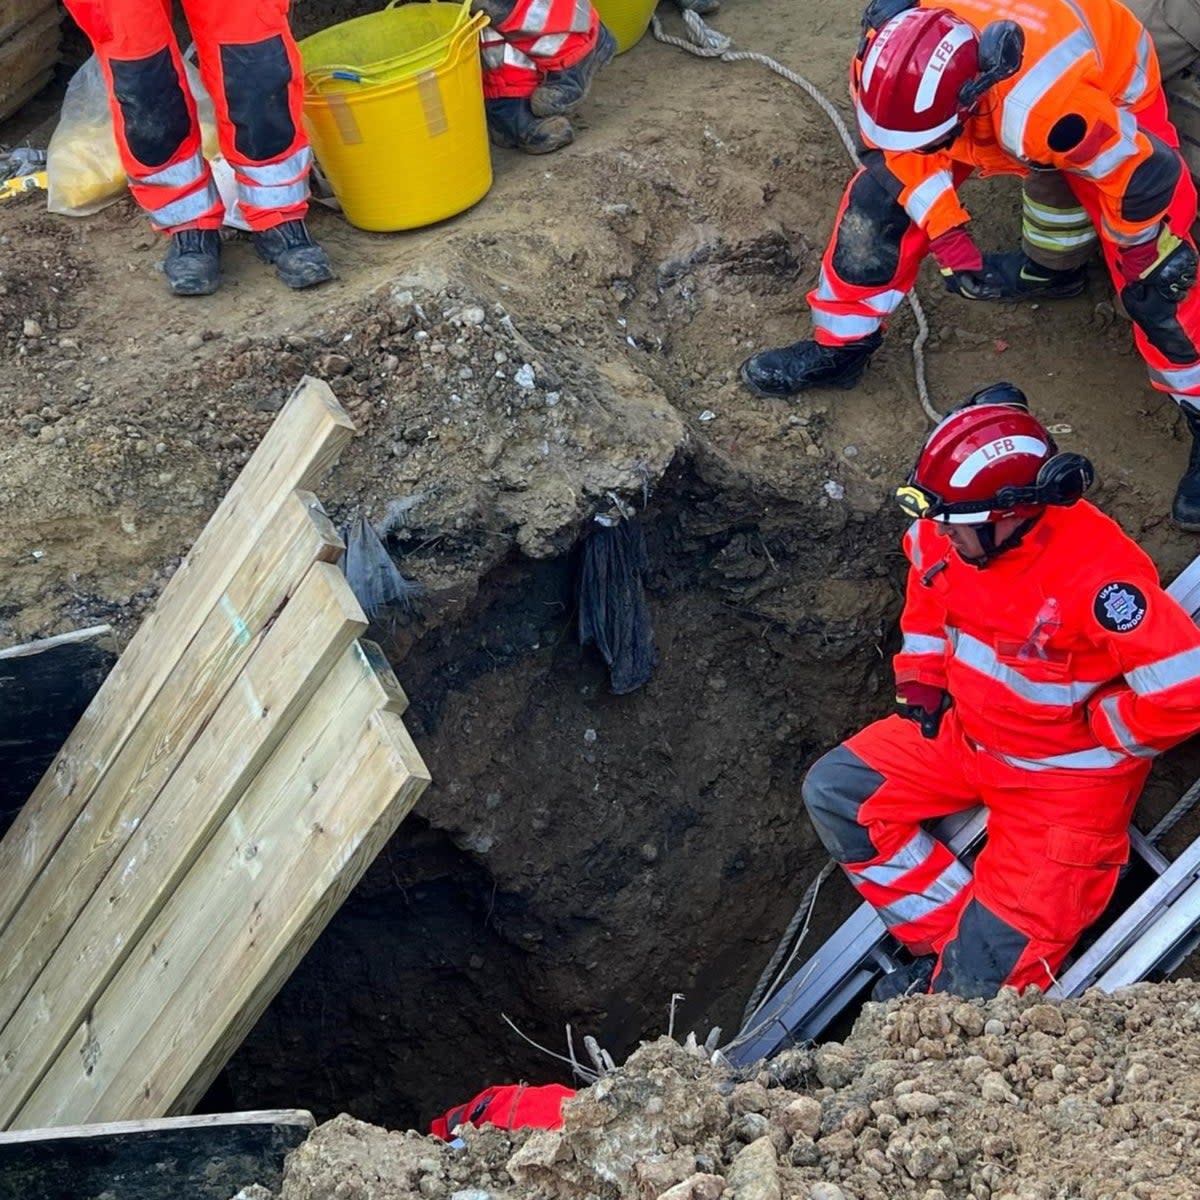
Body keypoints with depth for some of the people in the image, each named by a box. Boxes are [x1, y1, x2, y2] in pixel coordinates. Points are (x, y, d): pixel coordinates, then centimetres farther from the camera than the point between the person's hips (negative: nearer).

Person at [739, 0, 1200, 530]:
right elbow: (903, 148, -12)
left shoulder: (1041, 109, -49)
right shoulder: (888, 61, -34)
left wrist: (1141, 258, -13)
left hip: (1110, 94, -5)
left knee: (1157, 281, -13)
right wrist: (949, 237, -18)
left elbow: (1142, 173, -32)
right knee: (877, 200, -5)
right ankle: (836, 348, 14)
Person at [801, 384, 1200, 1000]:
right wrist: (921, 682, 5)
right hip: (965, 731, 7)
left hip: (1066, 775, -7)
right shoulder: (946, 534, -12)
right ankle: (949, 939, 0)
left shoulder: (1097, 576, -34)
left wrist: (1092, 734, -17)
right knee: (833, 791, -3)